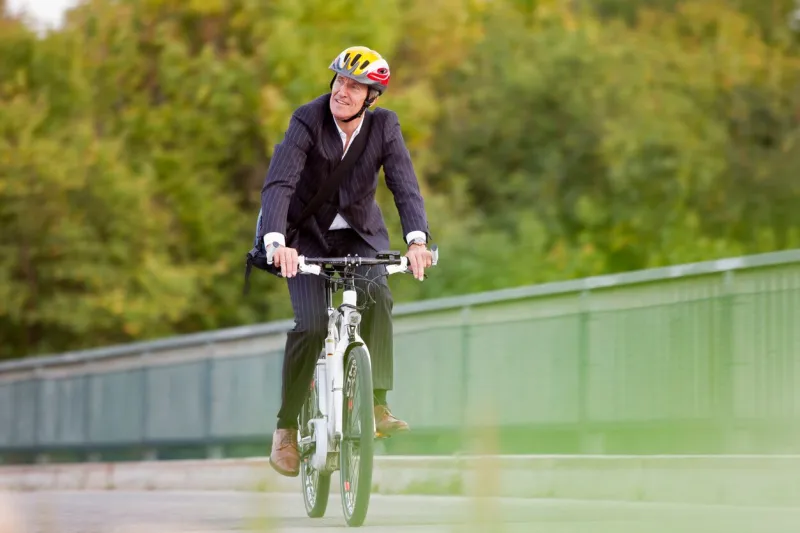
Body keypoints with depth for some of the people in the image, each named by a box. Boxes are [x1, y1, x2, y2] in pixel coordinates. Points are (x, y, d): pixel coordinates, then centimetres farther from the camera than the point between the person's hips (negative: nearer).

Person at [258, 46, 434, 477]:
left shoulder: (384, 126, -14)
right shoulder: (308, 121, -22)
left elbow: (405, 186, -22)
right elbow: (278, 184, -32)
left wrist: (416, 239, -40)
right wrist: (276, 242, -48)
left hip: (360, 232, 2)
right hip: (308, 233, -2)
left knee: (377, 296, -28)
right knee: (311, 324, -18)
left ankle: (376, 404, -21)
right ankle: (287, 426, -2)